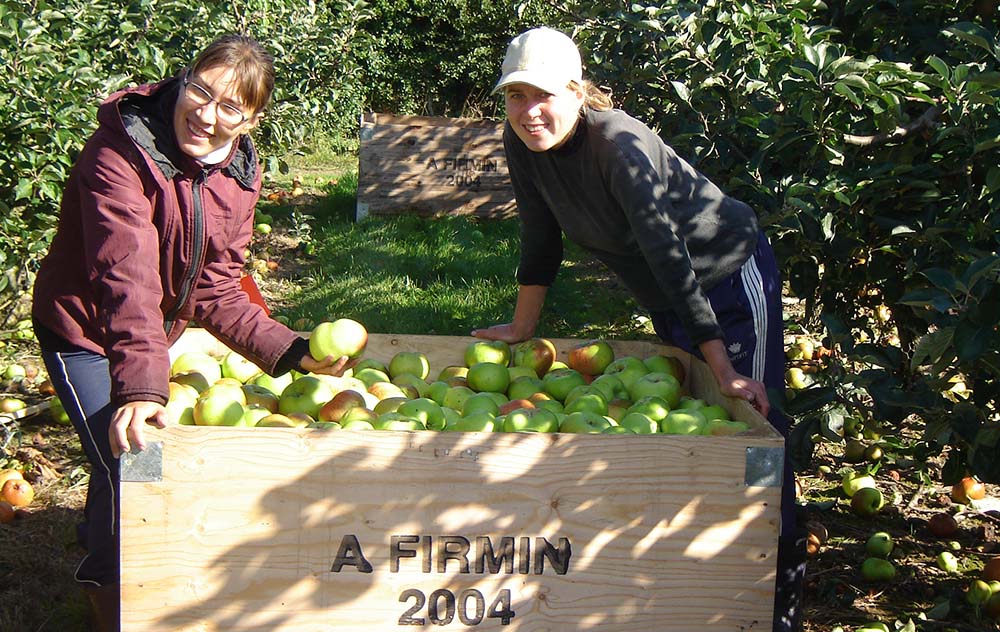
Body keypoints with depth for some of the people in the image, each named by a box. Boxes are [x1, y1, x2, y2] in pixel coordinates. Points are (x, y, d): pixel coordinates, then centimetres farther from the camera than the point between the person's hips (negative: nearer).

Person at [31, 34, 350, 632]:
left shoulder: (238, 173, -10)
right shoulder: (120, 156, -30)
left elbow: (215, 289, -8)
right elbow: (126, 279, -41)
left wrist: (292, 351, -18)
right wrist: (140, 383, -52)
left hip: (154, 332, 6)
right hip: (85, 330, -6)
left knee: (146, 452, 21)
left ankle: (100, 534, 53)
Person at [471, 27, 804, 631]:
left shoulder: (622, 145, -33)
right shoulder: (522, 144, -13)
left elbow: (669, 256, -36)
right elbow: (541, 236, 0)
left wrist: (724, 369, -36)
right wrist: (523, 326, 6)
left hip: (729, 273, -7)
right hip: (664, 292, 8)